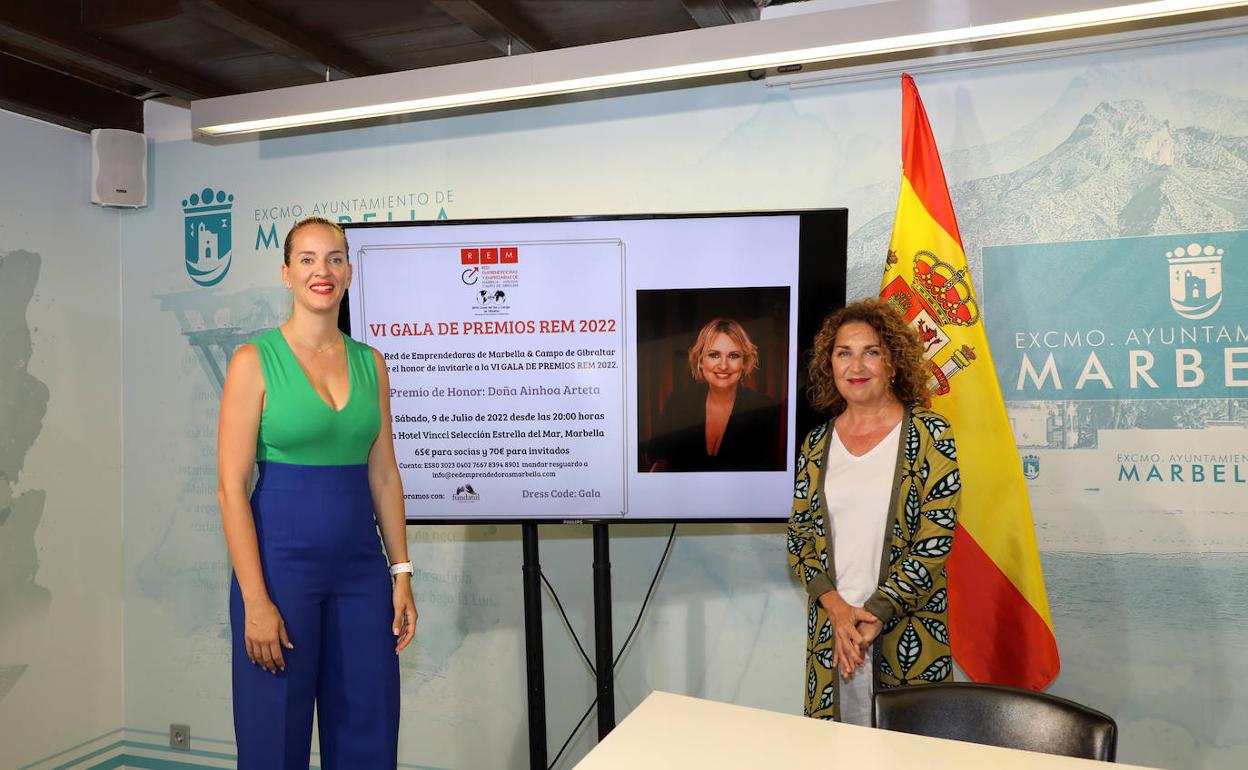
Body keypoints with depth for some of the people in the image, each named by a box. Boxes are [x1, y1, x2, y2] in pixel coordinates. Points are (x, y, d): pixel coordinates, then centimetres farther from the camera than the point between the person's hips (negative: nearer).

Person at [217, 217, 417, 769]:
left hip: (360, 562, 4)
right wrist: (255, 599, -14)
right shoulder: (255, 361, -6)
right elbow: (231, 487, -10)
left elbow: (384, 475, 9)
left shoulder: (370, 363, 7)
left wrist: (401, 573, 4)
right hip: (282, 556, -4)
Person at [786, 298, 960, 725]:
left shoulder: (930, 434, -6)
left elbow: (935, 541, -11)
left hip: (907, 630, -3)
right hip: (830, 625, 3)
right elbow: (798, 537, 6)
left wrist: (873, 615, -13)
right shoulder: (817, 443, 5)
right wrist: (837, 608, -8)